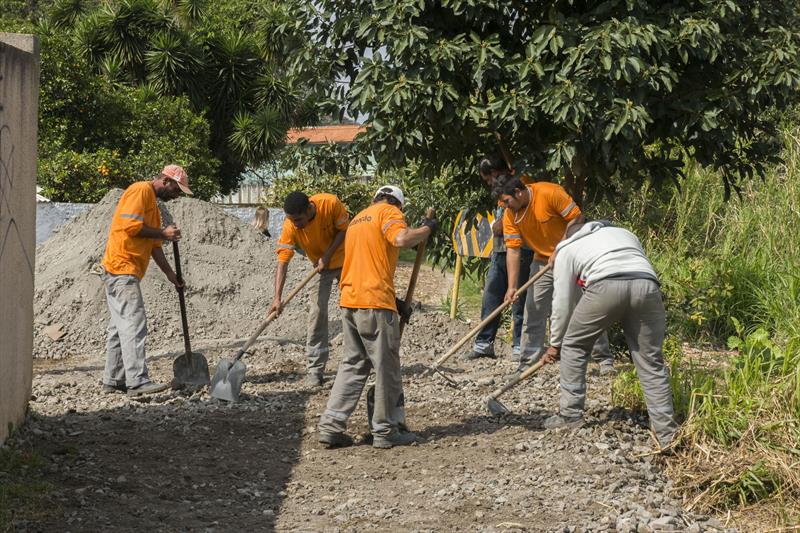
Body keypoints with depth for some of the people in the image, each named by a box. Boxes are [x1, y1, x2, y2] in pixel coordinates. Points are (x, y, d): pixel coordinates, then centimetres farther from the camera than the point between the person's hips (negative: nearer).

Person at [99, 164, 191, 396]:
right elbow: (131, 225, -19)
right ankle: (137, 381, -18)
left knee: (120, 325, 11)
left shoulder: (152, 201, 24)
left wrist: (170, 274, 21)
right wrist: (163, 233, -10)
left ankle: (113, 380, 14)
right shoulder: (141, 190, -7)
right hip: (122, 267, -11)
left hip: (118, 272, 11)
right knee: (134, 324, -14)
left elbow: (153, 245, 25)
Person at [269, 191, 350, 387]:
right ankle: (315, 369, -7)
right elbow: (282, 262, -30)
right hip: (320, 267, 0)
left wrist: (327, 256, -25)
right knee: (317, 312, -10)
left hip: (344, 259, 0)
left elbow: (343, 230, -16)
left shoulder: (331, 204, -32)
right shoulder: (290, 227, -29)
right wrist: (277, 298, -37)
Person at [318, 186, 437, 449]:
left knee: (352, 364, 14)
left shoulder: (357, 219, 25)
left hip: (349, 301, 8)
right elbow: (402, 239, -22)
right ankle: (385, 431, 8)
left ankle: (331, 426, 8)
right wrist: (427, 229, -4)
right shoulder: (389, 212, -1)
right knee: (386, 368, 2)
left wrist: (392, 299, 25)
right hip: (374, 303, -8)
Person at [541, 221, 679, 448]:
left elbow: (562, 301, 25)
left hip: (606, 285, -3)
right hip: (647, 285, 3)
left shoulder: (568, 248, 28)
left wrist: (555, 343, 34)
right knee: (651, 362, 8)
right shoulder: (624, 233, 40)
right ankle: (667, 432, 3)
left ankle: (570, 414, 20)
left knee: (573, 345, 18)